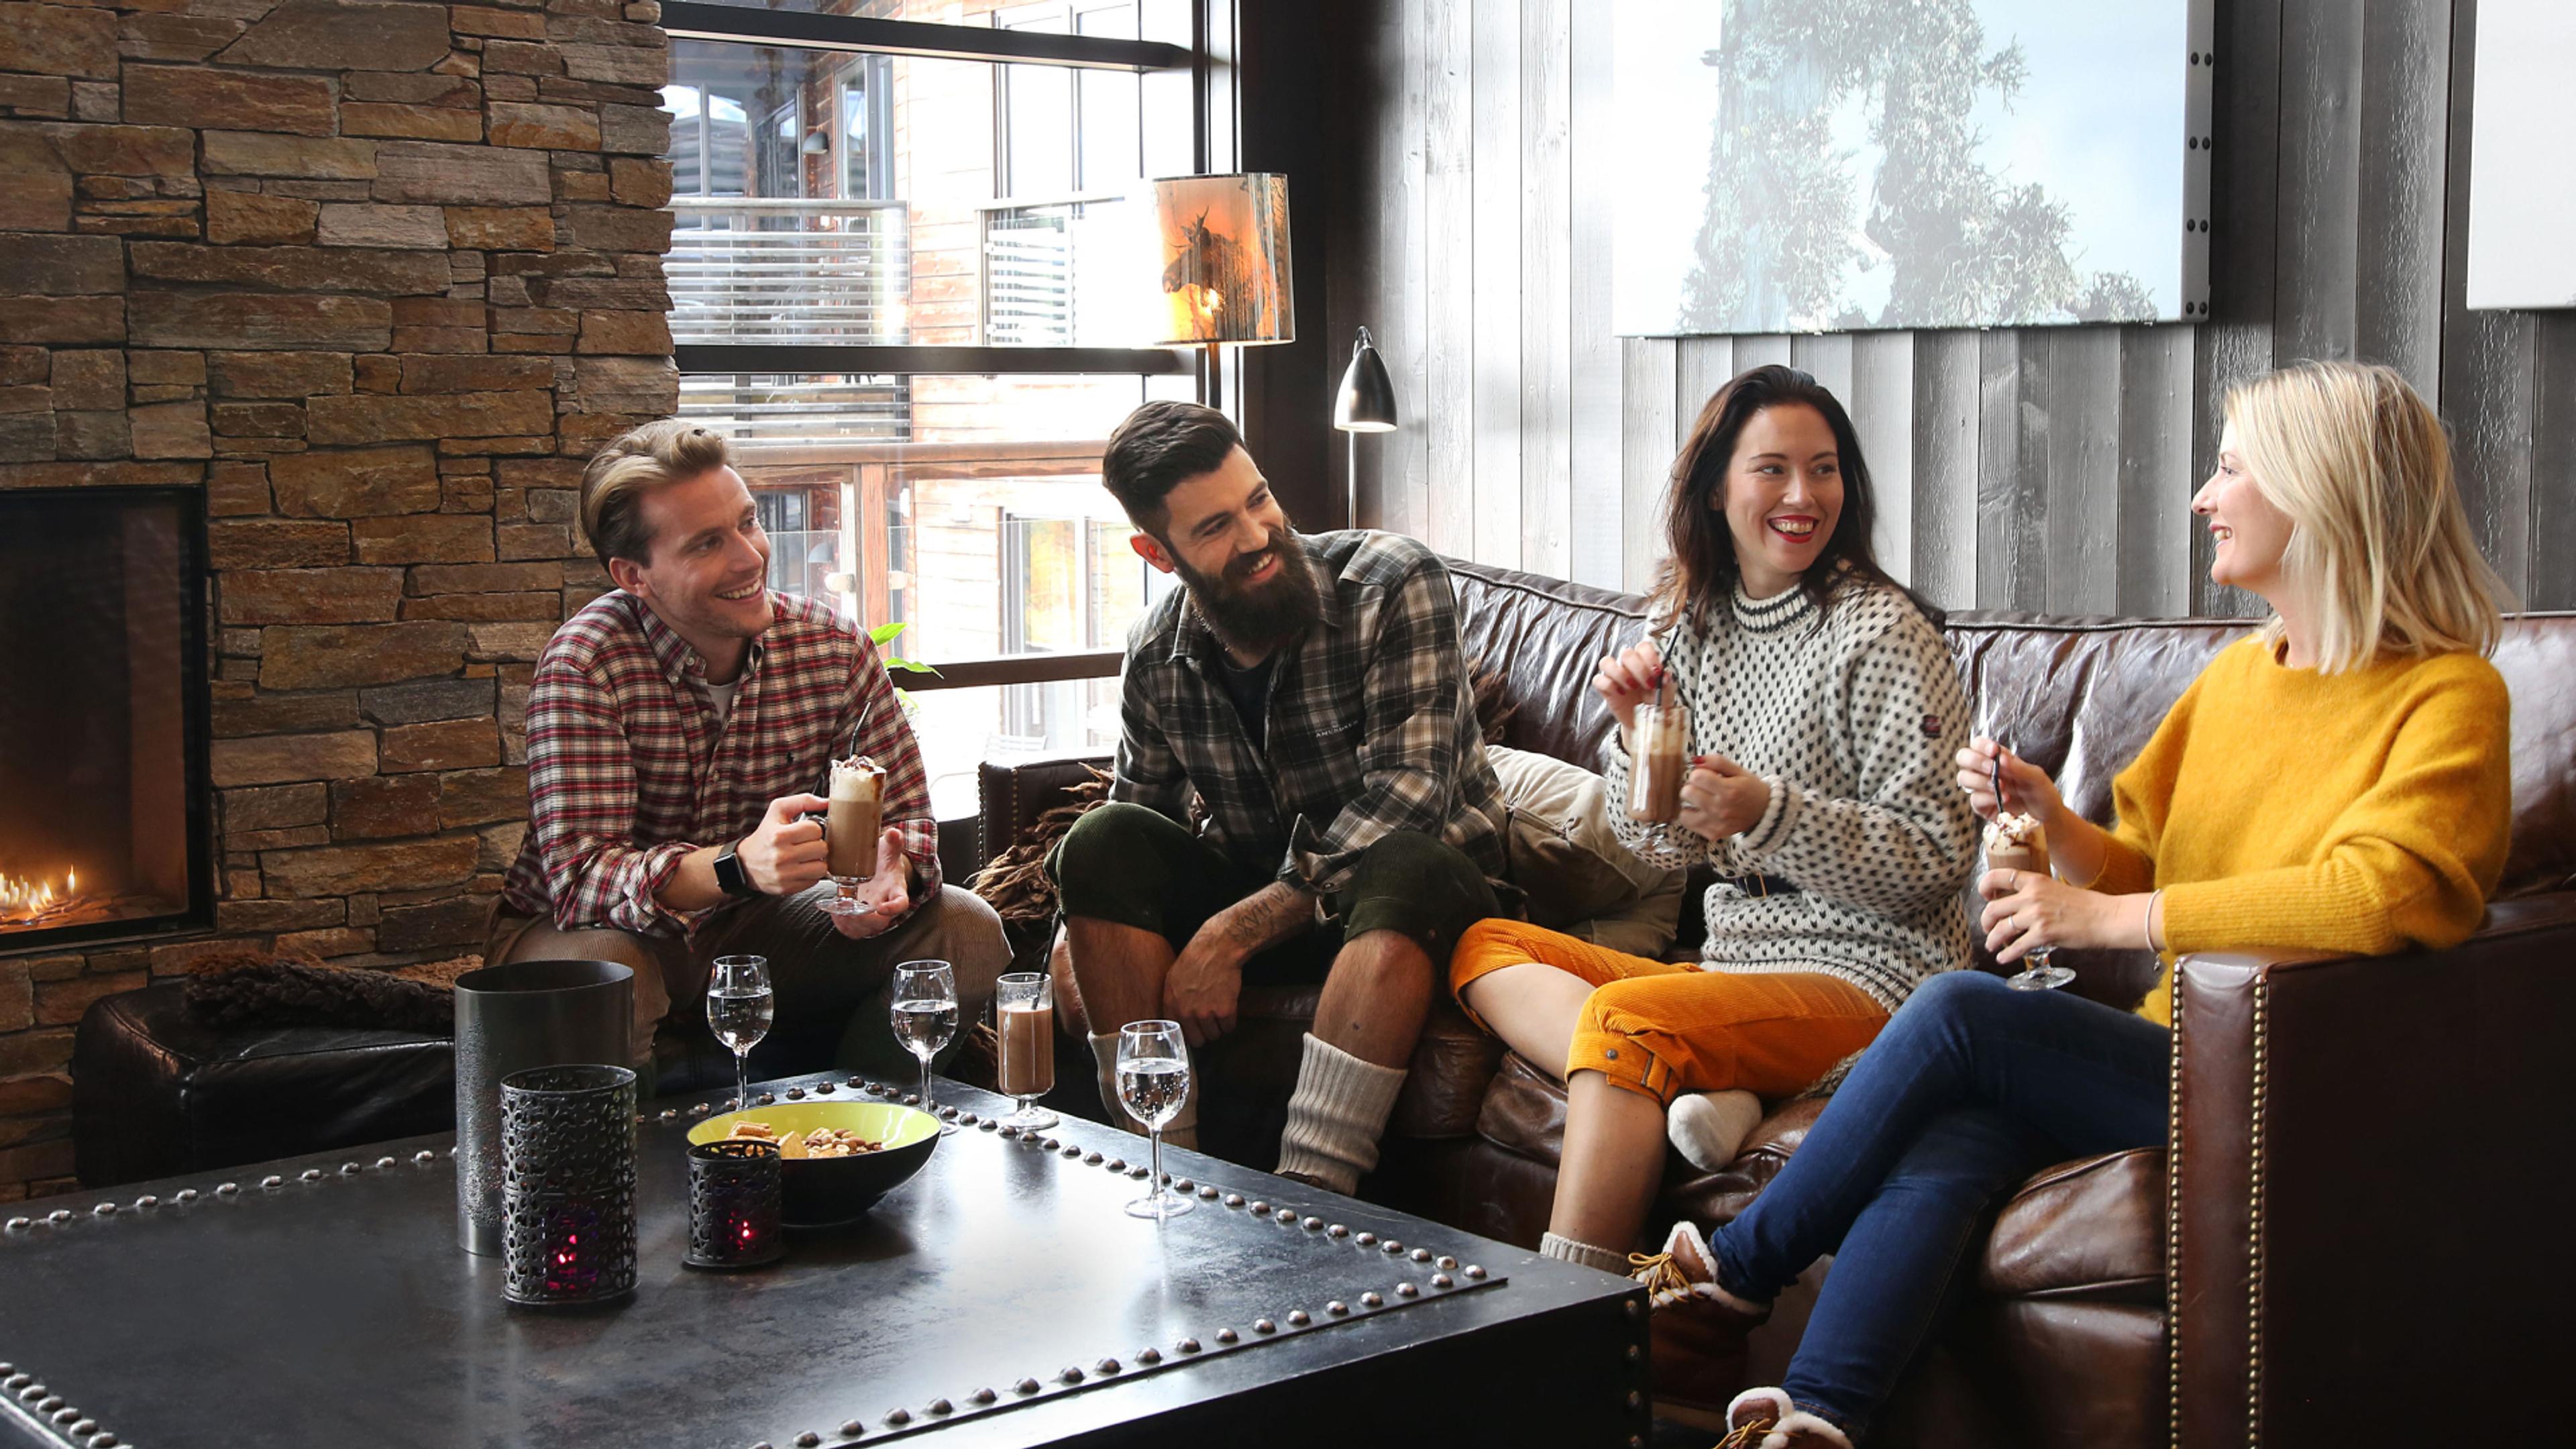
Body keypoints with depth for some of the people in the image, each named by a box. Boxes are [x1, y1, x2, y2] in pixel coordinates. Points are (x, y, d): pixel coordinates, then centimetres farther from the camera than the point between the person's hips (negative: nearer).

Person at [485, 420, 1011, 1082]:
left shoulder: (834, 647, -8)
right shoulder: (584, 664, -22)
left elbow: (906, 815, -2)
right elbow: (577, 878, -30)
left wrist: (889, 875, -28)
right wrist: (738, 865, -48)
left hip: (755, 927, 4)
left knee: (968, 931, -12)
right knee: (604, 972, -38)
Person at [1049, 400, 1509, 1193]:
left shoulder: (1393, 583, -18)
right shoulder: (1158, 651, -3)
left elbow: (1403, 808, -26)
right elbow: (1135, 824, 11)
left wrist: (1230, 935, -28)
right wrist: (1082, 939, -11)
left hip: (1427, 894, -4)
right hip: (1260, 899, 4)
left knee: (1401, 865, -39)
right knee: (1101, 844, -20)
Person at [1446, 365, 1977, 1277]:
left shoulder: (1879, 634, -9)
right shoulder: (1696, 625, 11)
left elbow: (1936, 858, -13)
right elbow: (1664, 848, 15)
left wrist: (1773, 814, -25)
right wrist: (1638, 729, -4)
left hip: (1868, 978, -8)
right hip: (1734, 959, 9)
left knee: (1621, 1015, -31)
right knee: (1486, 947, 1)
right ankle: (1701, 1093, -25)